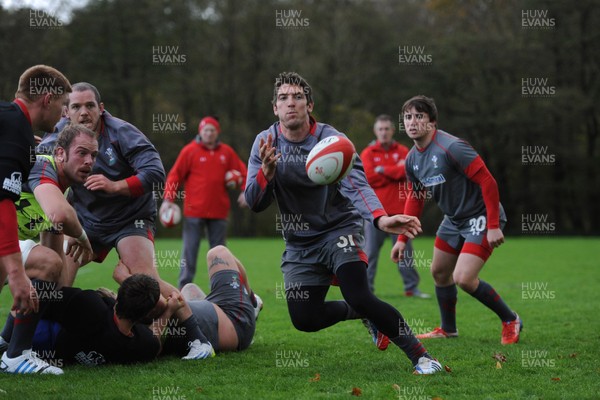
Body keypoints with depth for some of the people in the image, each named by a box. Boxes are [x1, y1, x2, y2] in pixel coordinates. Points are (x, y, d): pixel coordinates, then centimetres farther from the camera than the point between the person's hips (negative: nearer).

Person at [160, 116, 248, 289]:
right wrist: (168, 199, -10)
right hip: (194, 211, -3)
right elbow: (175, 175, -2)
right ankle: (184, 287, 2)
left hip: (219, 211, 3)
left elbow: (241, 171, 15)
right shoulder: (190, 151, -1)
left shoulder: (227, 152, 8)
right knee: (190, 250, -2)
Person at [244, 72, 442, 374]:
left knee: (358, 297, -26)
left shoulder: (331, 140, -16)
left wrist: (381, 218, -52)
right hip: (299, 243, 4)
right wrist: (266, 172, -30)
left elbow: (356, 185, -31)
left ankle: (419, 354, -13)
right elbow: (254, 204, -8)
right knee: (304, 319, -1)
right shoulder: (265, 143, -5)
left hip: (339, 229, -4)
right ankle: (367, 313, 26)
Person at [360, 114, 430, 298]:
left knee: (405, 251, 6)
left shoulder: (403, 151, 8)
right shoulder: (368, 153, 5)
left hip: (398, 212, 1)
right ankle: (366, 288, 5)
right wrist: (396, 172, -8)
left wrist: (382, 170, -10)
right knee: (370, 252, 0)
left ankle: (412, 288, 12)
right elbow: (368, 178, -10)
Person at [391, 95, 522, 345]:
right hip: (453, 219, 9)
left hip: (481, 217, -9)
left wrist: (494, 226, -26)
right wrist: (402, 238, 11)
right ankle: (448, 329, 34)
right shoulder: (412, 159, 2)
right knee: (439, 272, 14)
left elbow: (488, 181, -25)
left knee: (464, 278, -17)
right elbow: (415, 198, 15)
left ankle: (510, 321, 4)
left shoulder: (451, 147, -26)